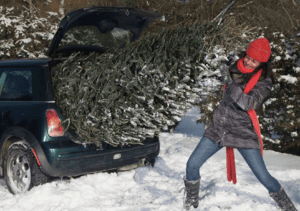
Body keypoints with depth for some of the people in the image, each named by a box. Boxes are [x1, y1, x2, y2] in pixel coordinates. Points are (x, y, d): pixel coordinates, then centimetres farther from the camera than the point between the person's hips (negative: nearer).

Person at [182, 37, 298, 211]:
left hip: (243, 133, -4)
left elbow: (248, 103, -25)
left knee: (264, 177, -5)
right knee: (192, 165, -1)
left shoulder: (264, 82, -10)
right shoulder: (236, 70, 5)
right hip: (218, 127, 4)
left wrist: (232, 88, -34)